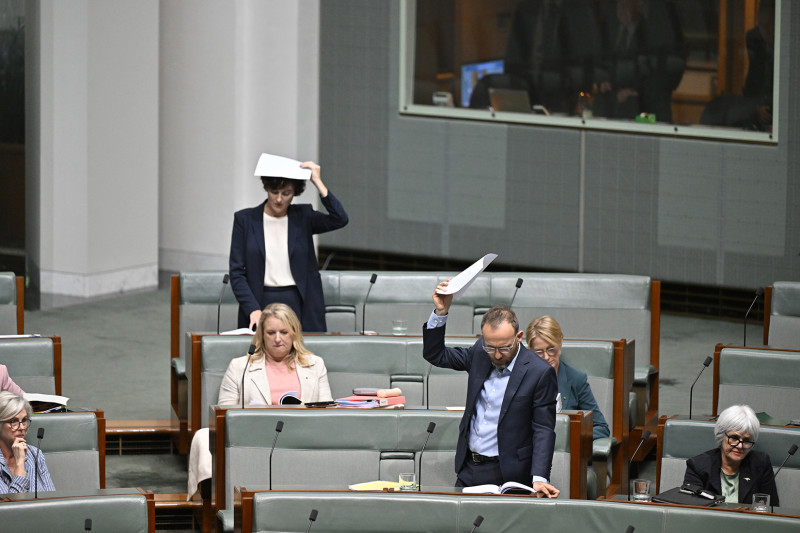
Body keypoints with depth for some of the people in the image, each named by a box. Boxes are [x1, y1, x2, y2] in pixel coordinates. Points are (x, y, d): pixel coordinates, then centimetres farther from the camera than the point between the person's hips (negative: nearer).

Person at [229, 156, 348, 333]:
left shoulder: (303, 216, 7)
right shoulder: (245, 219, 4)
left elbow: (340, 220, -10)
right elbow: (236, 273, 1)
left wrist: (318, 182, -11)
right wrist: (253, 310, -12)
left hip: (300, 305, 1)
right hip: (262, 303, -1)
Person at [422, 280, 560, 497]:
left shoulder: (540, 373, -12)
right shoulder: (480, 354, 4)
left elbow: (543, 430, -11)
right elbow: (435, 355, 14)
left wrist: (539, 478, -22)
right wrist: (441, 312, -1)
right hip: (469, 469, 5)